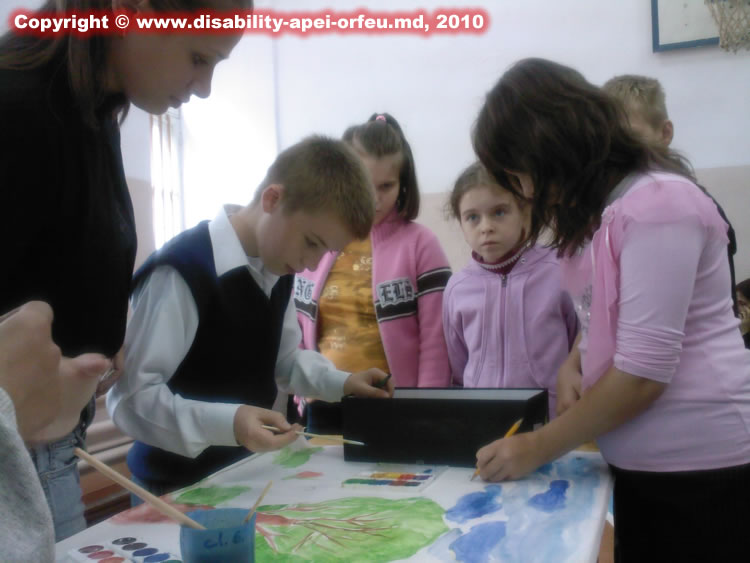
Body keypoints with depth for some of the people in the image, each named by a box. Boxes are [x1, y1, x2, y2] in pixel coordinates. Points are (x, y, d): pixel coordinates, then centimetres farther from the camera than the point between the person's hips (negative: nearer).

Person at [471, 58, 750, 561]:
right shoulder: (593, 213, 10)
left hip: (698, 462, -8)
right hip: (638, 462, 8)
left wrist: (538, 448, -13)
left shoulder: (657, 202, -18)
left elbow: (644, 372, -20)